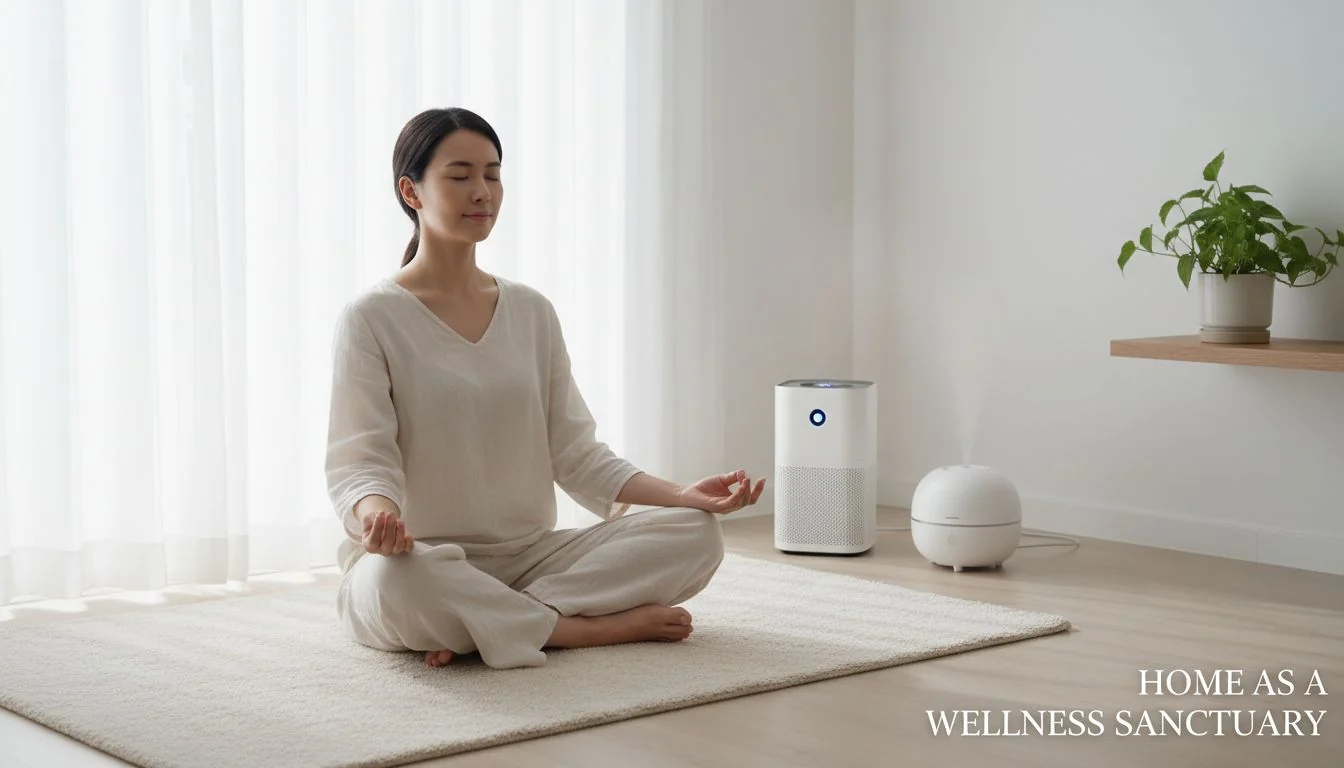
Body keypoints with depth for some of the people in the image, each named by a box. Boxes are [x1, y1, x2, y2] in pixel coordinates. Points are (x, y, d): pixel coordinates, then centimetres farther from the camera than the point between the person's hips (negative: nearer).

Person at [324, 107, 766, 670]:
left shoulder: (531, 312, 13)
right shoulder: (370, 320, -3)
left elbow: (575, 452, 9)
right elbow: (358, 460, -12)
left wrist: (679, 495, -6)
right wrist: (378, 515, -36)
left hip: (529, 557, 5)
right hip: (425, 558, -5)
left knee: (696, 534, -15)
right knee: (398, 578, -42)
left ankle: (474, 628, -21)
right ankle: (597, 628, -20)